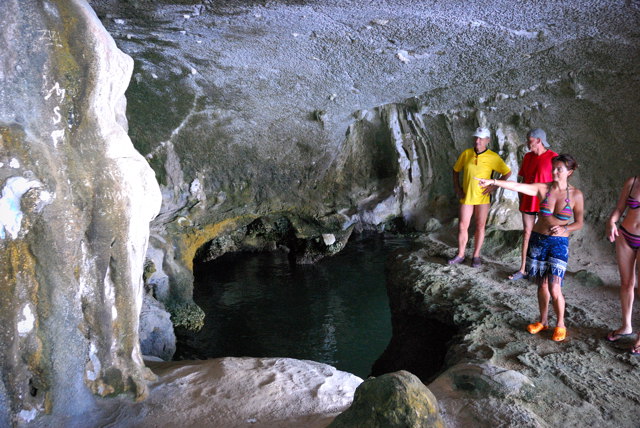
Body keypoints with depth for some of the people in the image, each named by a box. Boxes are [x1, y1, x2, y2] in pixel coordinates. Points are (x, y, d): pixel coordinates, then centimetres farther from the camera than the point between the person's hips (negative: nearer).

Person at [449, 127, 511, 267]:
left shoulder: (493, 157, -9)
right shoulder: (466, 153, -2)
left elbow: (507, 173, -3)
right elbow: (456, 170, 12)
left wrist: (494, 186, -9)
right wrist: (456, 186, 3)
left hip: (482, 197, -2)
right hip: (466, 196, 2)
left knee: (480, 226, 8)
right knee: (462, 226, 5)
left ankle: (476, 256, 21)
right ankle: (460, 255, 19)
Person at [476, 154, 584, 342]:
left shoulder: (576, 195, -5)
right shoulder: (543, 188, -3)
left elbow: (579, 223, 3)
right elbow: (517, 186, -15)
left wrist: (564, 229, -17)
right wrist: (493, 182, -28)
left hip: (559, 243, -2)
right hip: (538, 240, 2)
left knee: (554, 289, -9)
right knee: (542, 285, 11)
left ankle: (560, 324, 14)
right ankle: (543, 321, 30)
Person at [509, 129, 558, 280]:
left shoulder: (553, 157, -10)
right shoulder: (527, 157, 8)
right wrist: (521, 200, 11)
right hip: (528, 203, 5)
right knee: (526, 233, 9)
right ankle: (522, 270, 16)